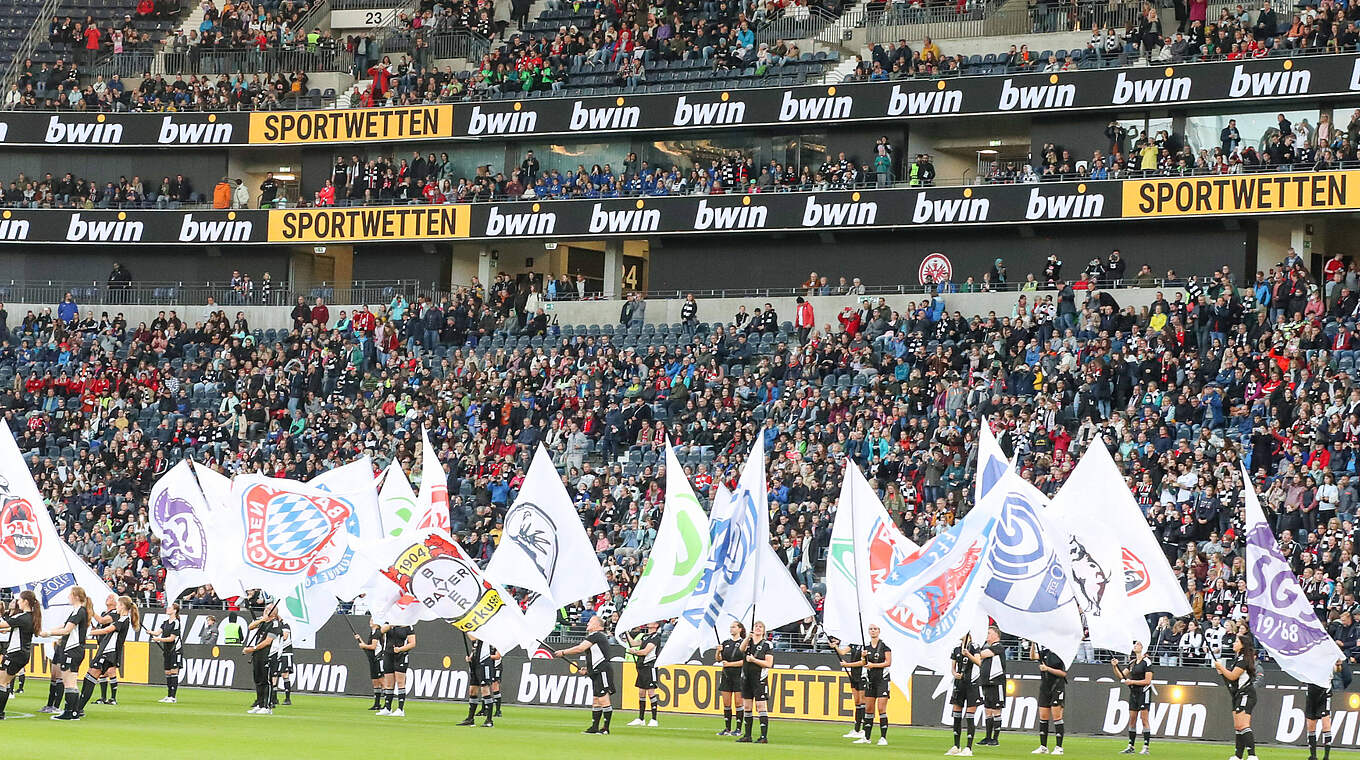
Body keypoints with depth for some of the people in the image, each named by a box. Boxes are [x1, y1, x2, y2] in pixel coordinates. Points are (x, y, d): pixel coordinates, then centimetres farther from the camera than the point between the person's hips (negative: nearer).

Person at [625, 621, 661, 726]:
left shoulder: (656, 637, -9)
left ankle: (654, 720, -7)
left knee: (650, 692, -10)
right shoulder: (645, 636, 18)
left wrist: (634, 651, -1)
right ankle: (641, 719, 16)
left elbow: (645, 651, -14)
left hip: (650, 667, -8)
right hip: (642, 666, 8)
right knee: (641, 693, 10)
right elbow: (634, 643, 14)